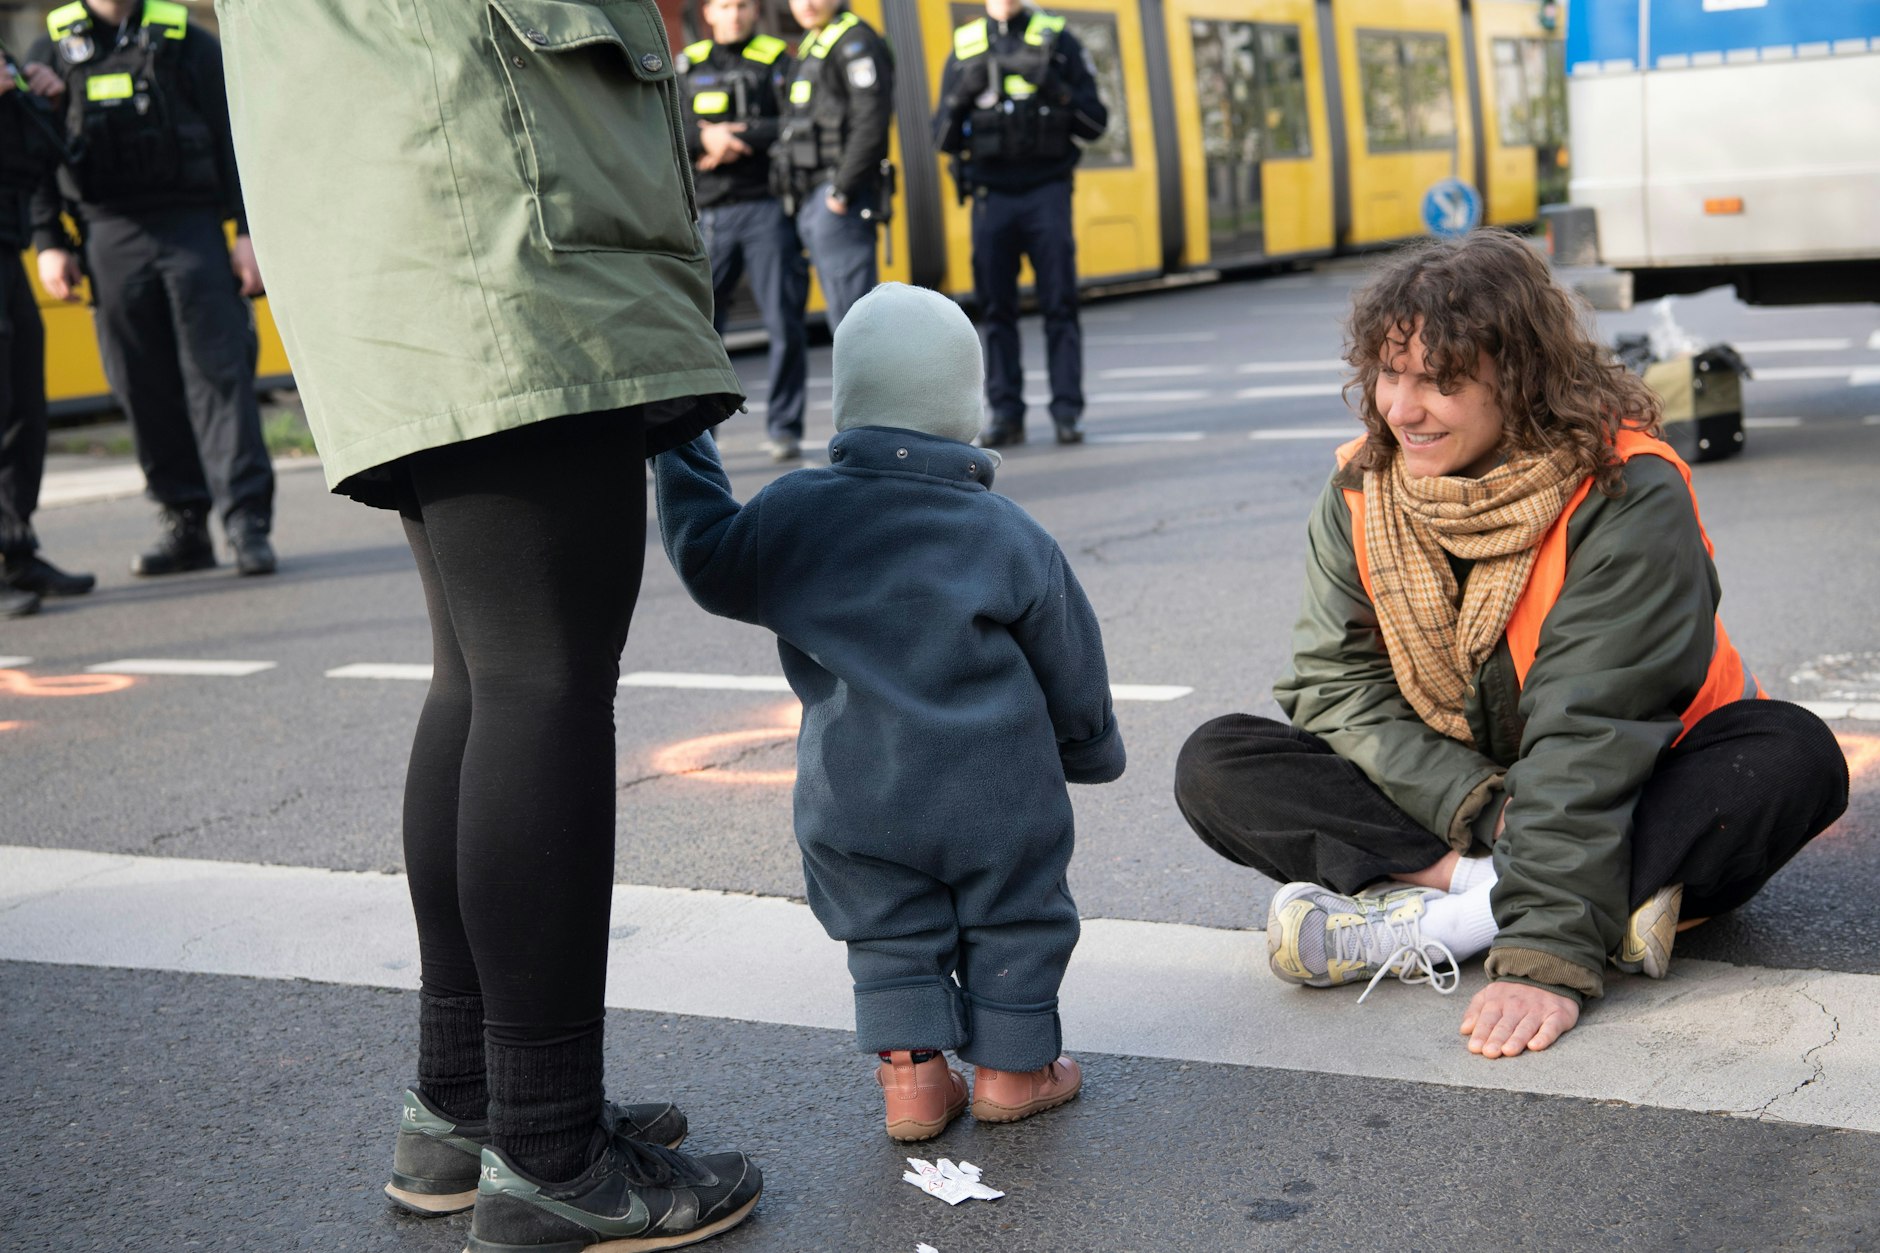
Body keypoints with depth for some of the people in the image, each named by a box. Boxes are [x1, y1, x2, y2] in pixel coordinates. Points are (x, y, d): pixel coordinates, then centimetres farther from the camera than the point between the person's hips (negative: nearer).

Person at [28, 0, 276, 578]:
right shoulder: (54, 49, 11)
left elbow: (233, 140, 5)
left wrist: (248, 232, -2)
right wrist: (47, 243, 3)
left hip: (192, 227, -2)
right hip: (110, 238, 2)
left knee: (219, 373, -8)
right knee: (142, 388, 3)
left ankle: (247, 521, -7)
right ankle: (184, 524, 12)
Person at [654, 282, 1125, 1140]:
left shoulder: (794, 514, -9)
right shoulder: (1008, 536, -8)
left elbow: (711, 566, 6)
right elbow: (1071, 667, 1)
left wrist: (681, 455, 16)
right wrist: (1092, 748, 20)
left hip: (855, 798, 2)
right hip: (995, 794, -1)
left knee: (887, 929, 18)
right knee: (1012, 919, 16)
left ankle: (908, 1070, 15)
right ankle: (1011, 1064, 24)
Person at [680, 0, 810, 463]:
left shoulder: (777, 60, 7)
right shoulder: (688, 66, 14)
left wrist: (737, 137, -10)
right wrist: (704, 137, -13)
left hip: (767, 209, -2)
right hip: (710, 214, 2)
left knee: (784, 324, -3)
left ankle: (785, 428, 6)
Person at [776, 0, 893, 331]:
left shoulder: (855, 41, -8)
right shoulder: (812, 43, 21)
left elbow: (871, 122, -19)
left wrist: (842, 191, -20)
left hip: (840, 202, -9)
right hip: (811, 199, 9)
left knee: (849, 311, -10)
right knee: (845, 315, 11)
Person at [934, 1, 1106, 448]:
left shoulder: (1059, 41, 6)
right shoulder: (965, 50, 10)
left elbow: (1095, 122, 4)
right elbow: (943, 138, 10)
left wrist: (1058, 90, -13)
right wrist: (961, 94, -9)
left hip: (1047, 192, -1)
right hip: (991, 196, 2)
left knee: (1060, 306, -5)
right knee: (996, 308, 1)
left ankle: (1067, 412, -2)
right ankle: (1005, 413, 6)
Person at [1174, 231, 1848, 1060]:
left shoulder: (1630, 495, -22)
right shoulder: (1361, 489, -7)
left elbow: (1591, 739, -30)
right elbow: (1336, 688, -9)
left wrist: (1547, 957, -37)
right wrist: (1475, 805, -26)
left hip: (1633, 799, -3)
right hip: (1439, 805, 3)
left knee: (1793, 756, -33)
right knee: (1215, 766, -16)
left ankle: (1439, 922, -35)